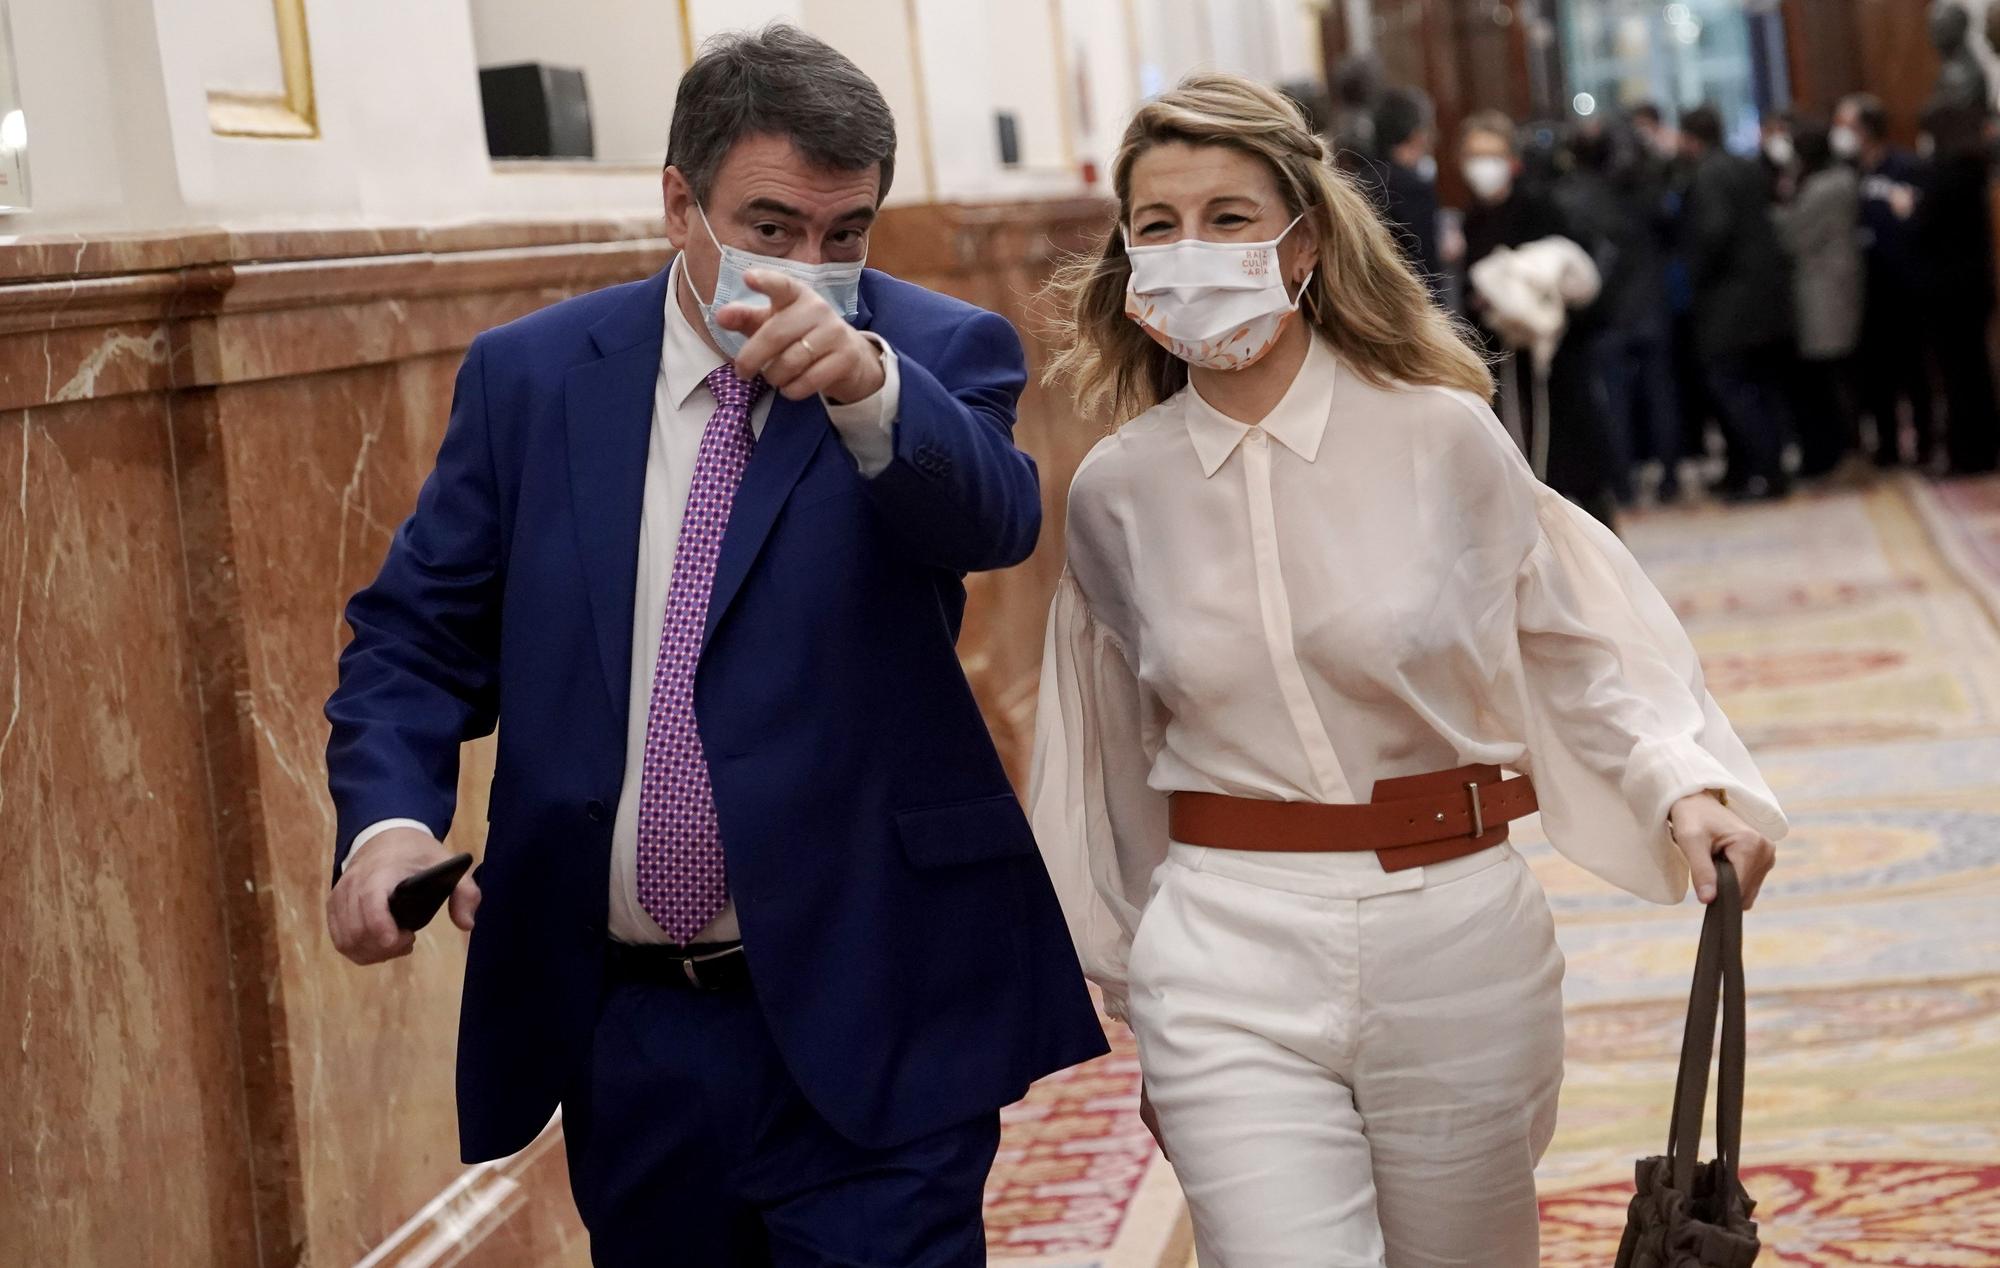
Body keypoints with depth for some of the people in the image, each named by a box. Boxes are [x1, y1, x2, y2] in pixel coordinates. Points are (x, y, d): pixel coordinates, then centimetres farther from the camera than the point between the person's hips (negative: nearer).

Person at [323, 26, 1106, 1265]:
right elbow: (419, 633, 5)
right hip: (625, 1028, 3)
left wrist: (867, 386, -45)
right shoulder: (531, 373, 4)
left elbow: (992, 515, -24)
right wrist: (389, 821, -15)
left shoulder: (938, 357, -3)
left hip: (868, 1023, -3)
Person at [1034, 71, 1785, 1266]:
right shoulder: (1117, 489, 1)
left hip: (1456, 942, 0)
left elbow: (1574, 642, 6)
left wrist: (1685, 784, -10)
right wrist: (1141, 989, 17)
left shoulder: (1442, 436, -5)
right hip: (1232, 958, 0)